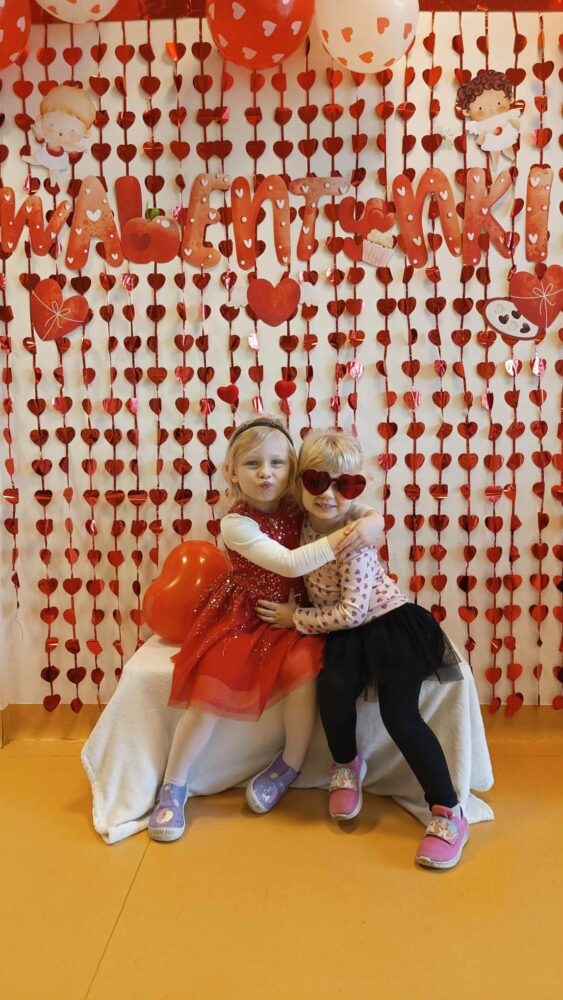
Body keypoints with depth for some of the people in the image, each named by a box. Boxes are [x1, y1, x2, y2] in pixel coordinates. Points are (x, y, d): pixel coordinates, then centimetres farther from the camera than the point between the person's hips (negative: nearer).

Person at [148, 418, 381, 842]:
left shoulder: (299, 509, -4)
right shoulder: (236, 523, -17)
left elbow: (365, 515, 2)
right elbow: (289, 563, -29)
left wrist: (370, 525, -20)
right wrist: (338, 540, -31)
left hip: (291, 617, 3)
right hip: (243, 617, -2)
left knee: (303, 668, -25)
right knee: (208, 695, -12)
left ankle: (290, 766, 2)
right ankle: (173, 788, 11)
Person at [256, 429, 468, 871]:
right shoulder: (304, 524, -2)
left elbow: (352, 611, -22)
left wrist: (297, 618, -14)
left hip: (392, 624, -5)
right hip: (350, 636, 5)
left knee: (399, 714, -20)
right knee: (333, 688, -24)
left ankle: (449, 814, -6)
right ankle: (347, 765, 7)